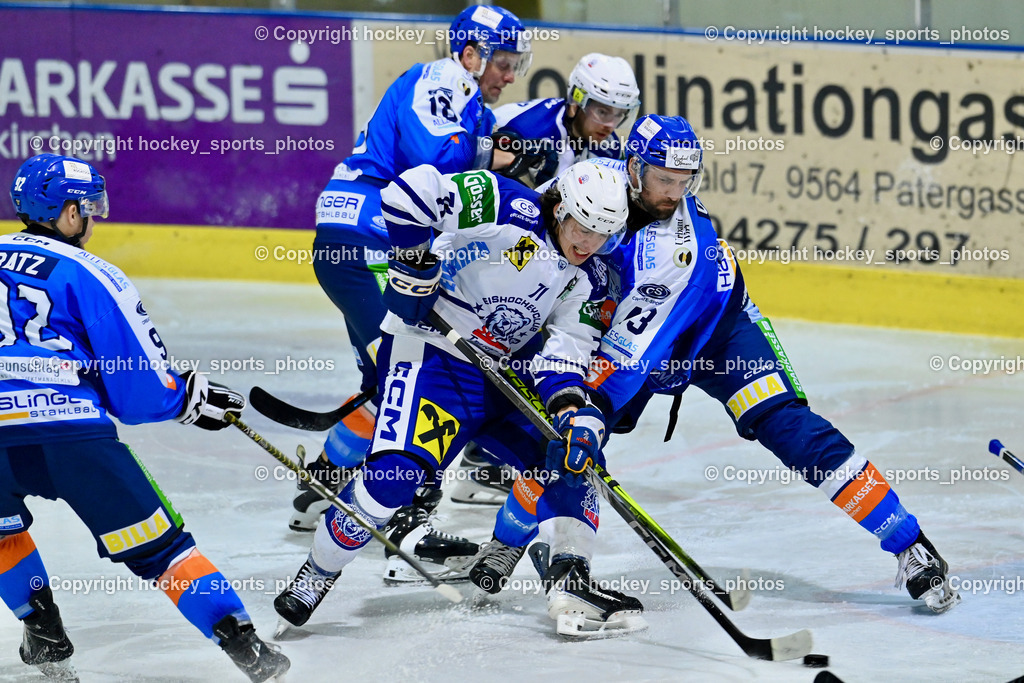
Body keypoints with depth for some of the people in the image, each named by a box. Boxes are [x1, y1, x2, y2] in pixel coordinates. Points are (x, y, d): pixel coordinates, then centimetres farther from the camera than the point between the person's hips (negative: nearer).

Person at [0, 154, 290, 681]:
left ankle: (44, 635, 24)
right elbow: (137, 391, 4)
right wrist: (191, 399, 22)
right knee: (157, 545, 7)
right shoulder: (92, 277, 5)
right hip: (72, 434, -3)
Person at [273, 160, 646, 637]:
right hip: (431, 352, -8)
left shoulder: (587, 279, 6)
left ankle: (570, 583, 1)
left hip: (503, 373, 8)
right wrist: (416, 266, -21)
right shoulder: (511, 212, -17)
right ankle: (317, 573, -7)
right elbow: (412, 190, -24)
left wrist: (572, 410, -19)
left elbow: (565, 351, 0)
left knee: (573, 458, 0)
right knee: (396, 474, -24)